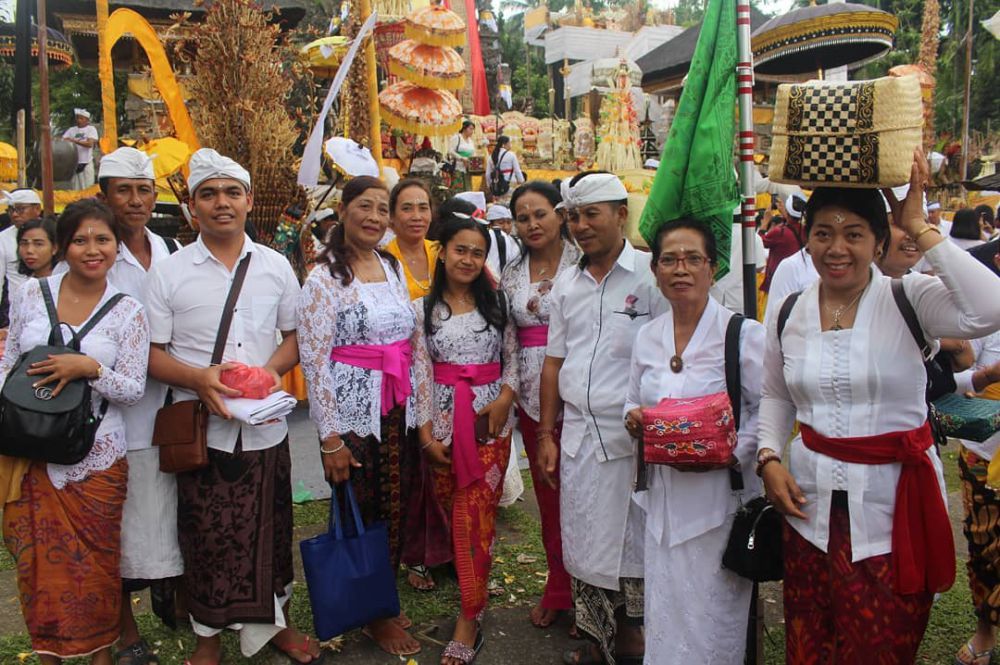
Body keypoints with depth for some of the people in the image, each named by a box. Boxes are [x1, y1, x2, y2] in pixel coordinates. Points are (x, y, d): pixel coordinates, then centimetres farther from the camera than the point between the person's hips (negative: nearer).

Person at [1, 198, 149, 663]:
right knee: (39, 561, 9)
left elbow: (133, 389, -4)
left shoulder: (128, 312, -3)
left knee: (97, 564, 9)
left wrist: (89, 368, -20)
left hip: (97, 458, -1)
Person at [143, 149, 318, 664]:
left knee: (270, 534, 12)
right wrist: (200, 378, -19)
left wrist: (273, 367, -9)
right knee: (206, 541, 8)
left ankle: (273, 621, 34)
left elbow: (295, 334, 12)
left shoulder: (276, 267, 5)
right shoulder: (167, 273, -1)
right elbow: (150, 352, -2)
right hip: (202, 429, -2)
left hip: (266, 428, 2)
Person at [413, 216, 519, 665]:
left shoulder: (496, 303, 7)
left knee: (475, 515, -5)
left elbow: (513, 357, 6)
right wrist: (426, 432, -5)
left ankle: (469, 620, 1)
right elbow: (421, 371, 0)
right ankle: (474, 587, 27)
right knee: (451, 510, 5)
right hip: (443, 419, 1)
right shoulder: (423, 308, 4)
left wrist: (505, 397, -12)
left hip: (491, 418, -1)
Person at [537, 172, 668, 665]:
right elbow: (554, 362, 13)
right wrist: (547, 433, 11)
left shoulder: (651, 276, -6)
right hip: (578, 435, 5)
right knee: (583, 541, 13)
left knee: (632, 542, 4)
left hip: (632, 436, -5)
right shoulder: (567, 286, 10)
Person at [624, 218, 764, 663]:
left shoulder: (742, 333, -10)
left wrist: (728, 454, -22)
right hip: (663, 494, 5)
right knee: (665, 609, 15)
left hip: (720, 496, -5)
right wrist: (633, 419, -3)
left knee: (713, 616, 4)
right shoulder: (647, 336, 7)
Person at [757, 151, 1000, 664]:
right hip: (813, 506, 4)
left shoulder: (909, 300, -8)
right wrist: (769, 459, 2)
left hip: (894, 508, -3)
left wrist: (919, 227, -20)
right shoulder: (789, 315, 5)